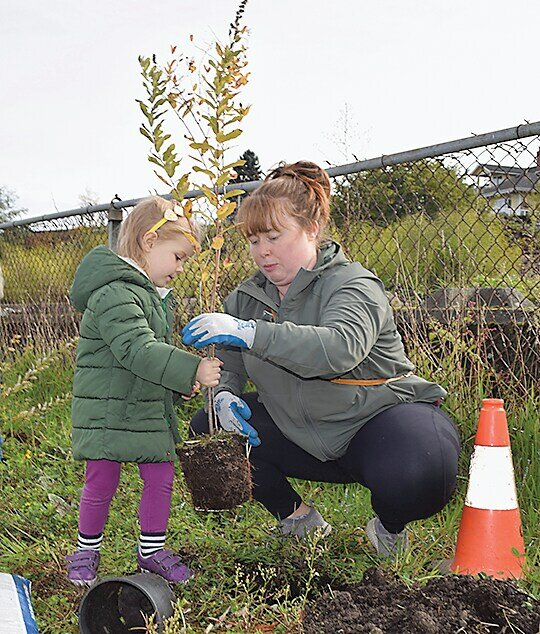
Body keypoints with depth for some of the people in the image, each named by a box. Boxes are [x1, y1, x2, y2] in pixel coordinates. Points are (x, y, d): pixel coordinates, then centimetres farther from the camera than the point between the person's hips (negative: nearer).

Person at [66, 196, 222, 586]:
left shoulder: (154, 294, 13)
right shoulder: (114, 294, -22)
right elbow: (137, 350, -32)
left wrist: (181, 379, 10)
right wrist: (191, 369, -37)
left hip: (151, 409, 9)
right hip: (107, 411, -8)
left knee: (161, 478, 8)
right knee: (102, 483, 3)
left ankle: (152, 550, 24)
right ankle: (87, 549, 25)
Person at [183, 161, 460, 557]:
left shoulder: (352, 284, -19)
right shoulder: (247, 298, 3)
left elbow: (342, 347, -41)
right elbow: (228, 366, 6)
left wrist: (250, 332, -47)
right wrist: (224, 396, -19)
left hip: (380, 417, -6)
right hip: (303, 431, 7)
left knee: (417, 477, -38)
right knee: (207, 429, -7)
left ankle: (389, 526, 2)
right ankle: (299, 520, 9)